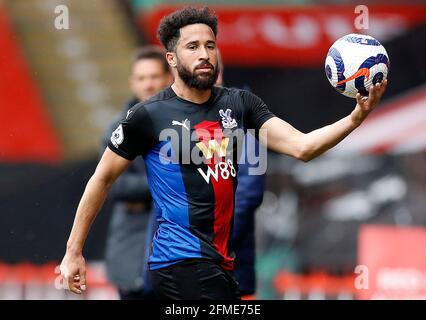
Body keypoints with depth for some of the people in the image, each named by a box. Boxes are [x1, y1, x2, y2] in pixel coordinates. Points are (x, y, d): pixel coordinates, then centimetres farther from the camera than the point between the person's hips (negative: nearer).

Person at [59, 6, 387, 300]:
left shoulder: (238, 104, 6)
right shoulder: (149, 116, -6)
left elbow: (302, 146, -4)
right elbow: (102, 179, 2)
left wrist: (356, 117, -21)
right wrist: (73, 252, 2)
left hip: (221, 262, 6)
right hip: (182, 262, -6)